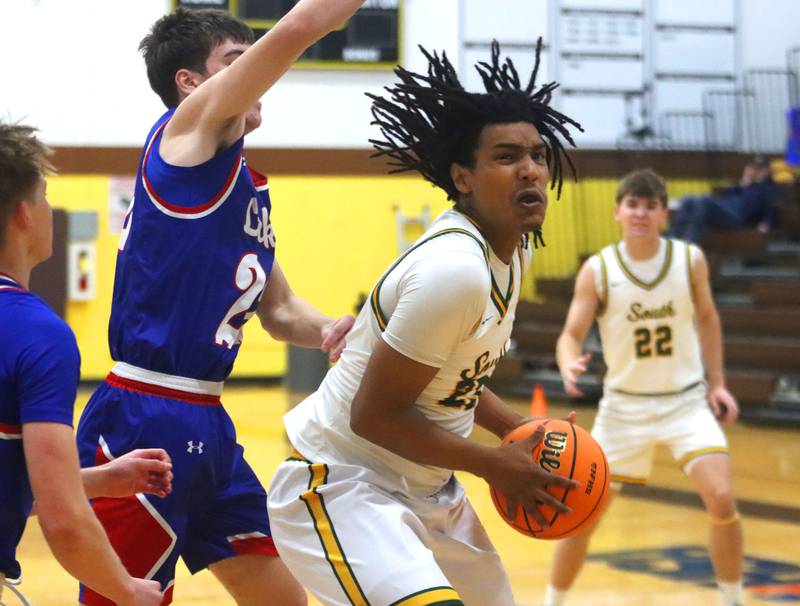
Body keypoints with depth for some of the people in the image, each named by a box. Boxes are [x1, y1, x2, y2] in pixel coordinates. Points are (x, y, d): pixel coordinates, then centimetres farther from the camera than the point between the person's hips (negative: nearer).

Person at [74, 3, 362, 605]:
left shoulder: (249, 186, 16)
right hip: (142, 425, -9)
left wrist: (331, 330, 2)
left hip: (208, 426, 9)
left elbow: (279, 310, 22)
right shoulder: (190, 128, -7)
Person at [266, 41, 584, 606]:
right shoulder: (455, 268, -26)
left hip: (425, 488, 10)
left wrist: (522, 431, 3)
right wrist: (497, 466, -17)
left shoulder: (514, 249, 4)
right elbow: (374, 415, -24)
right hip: (342, 485, -10)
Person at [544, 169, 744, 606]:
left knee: (722, 499, -16)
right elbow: (571, 334, -11)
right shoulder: (597, 270, -11)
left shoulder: (690, 260, -6)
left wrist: (717, 383, 6)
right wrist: (569, 364, -34)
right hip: (625, 404, 0)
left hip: (687, 400, 0)